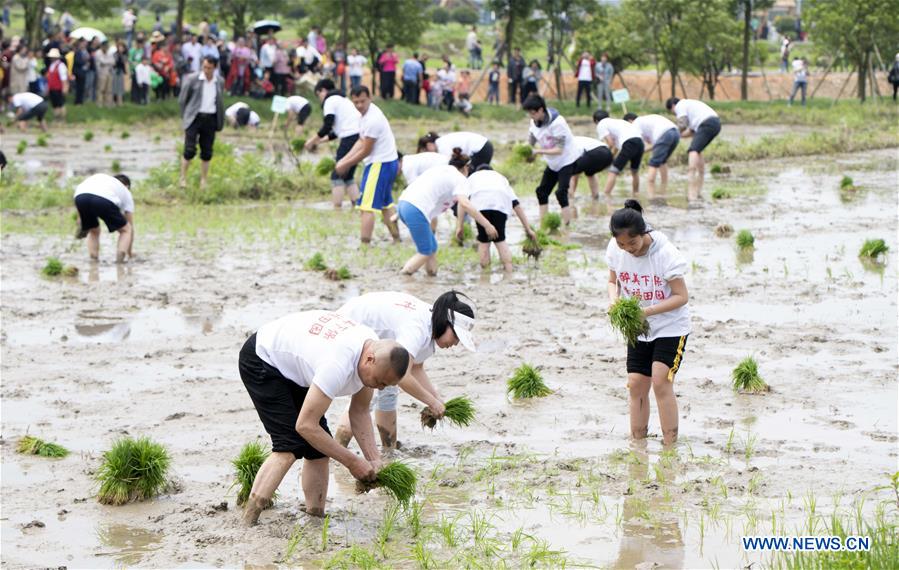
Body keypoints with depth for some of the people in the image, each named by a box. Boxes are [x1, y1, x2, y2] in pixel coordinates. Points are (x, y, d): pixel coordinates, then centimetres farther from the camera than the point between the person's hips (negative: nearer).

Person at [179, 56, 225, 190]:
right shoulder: (192, 79, -4)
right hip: (194, 118, -3)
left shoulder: (219, 82, 7)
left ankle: (203, 181, 16)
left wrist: (220, 122, 12)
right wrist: (185, 117, 3)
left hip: (210, 119, 3)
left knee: (207, 152, 6)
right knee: (189, 150, -10)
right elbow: (182, 100, 2)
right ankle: (183, 177, 2)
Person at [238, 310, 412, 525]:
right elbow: (305, 425, -34)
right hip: (259, 360, -9)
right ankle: (247, 522, -21)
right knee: (290, 445, -20)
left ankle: (316, 516, 8)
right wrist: (352, 462, -27)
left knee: (319, 445, 1)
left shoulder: (375, 348, -13)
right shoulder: (338, 364, -40)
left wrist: (374, 459, -12)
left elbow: (359, 411, 0)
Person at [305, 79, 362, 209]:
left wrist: (312, 141, 2)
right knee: (348, 176, 15)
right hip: (359, 136, 9)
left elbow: (327, 126, -9)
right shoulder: (343, 100, 28)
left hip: (350, 138, -9)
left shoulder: (330, 100, 0)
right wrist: (321, 140, 28)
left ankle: (337, 209, -11)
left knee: (337, 176, -5)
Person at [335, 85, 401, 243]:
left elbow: (365, 151, -17)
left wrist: (345, 165, -7)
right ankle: (396, 238, 32)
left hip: (380, 164, -11)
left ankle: (365, 244, -15)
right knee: (385, 203, 23)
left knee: (367, 206, -12)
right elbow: (361, 141, 12)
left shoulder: (372, 120, -24)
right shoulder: (367, 112, 7)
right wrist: (345, 159, 2)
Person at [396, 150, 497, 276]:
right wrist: (487, 224, -15)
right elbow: (464, 204, -14)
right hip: (416, 211, -8)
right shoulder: (460, 179, 3)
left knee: (432, 247, 18)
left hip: (403, 203, 8)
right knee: (425, 252, 4)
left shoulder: (440, 170, 27)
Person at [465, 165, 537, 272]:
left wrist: (459, 226, 13)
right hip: (501, 203, 2)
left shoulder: (473, 176, 39)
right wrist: (528, 229, 36)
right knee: (500, 240, 13)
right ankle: (509, 272, 4)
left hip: (480, 202, -1)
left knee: (483, 241, 8)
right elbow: (517, 205, 37)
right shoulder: (501, 178, 44)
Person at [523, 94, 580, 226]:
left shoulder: (557, 123, -29)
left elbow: (559, 150, -30)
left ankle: (566, 226, -16)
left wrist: (538, 151, -35)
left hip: (567, 160, -8)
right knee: (542, 191, 4)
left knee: (561, 192, -19)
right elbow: (530, 143, 0)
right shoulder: (534, 122, -6)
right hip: (553, 163, 8)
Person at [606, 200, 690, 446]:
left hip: (670, 326, -5)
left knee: (661, 381, -16)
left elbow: (681, 296, -20)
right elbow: (613, 281, 8)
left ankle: (670, 445, -9)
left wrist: (647, 311, -30)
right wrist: (613, 299, -15)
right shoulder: (615, 250, -9)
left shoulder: (666, 253, -23)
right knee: (636, 384, 2)